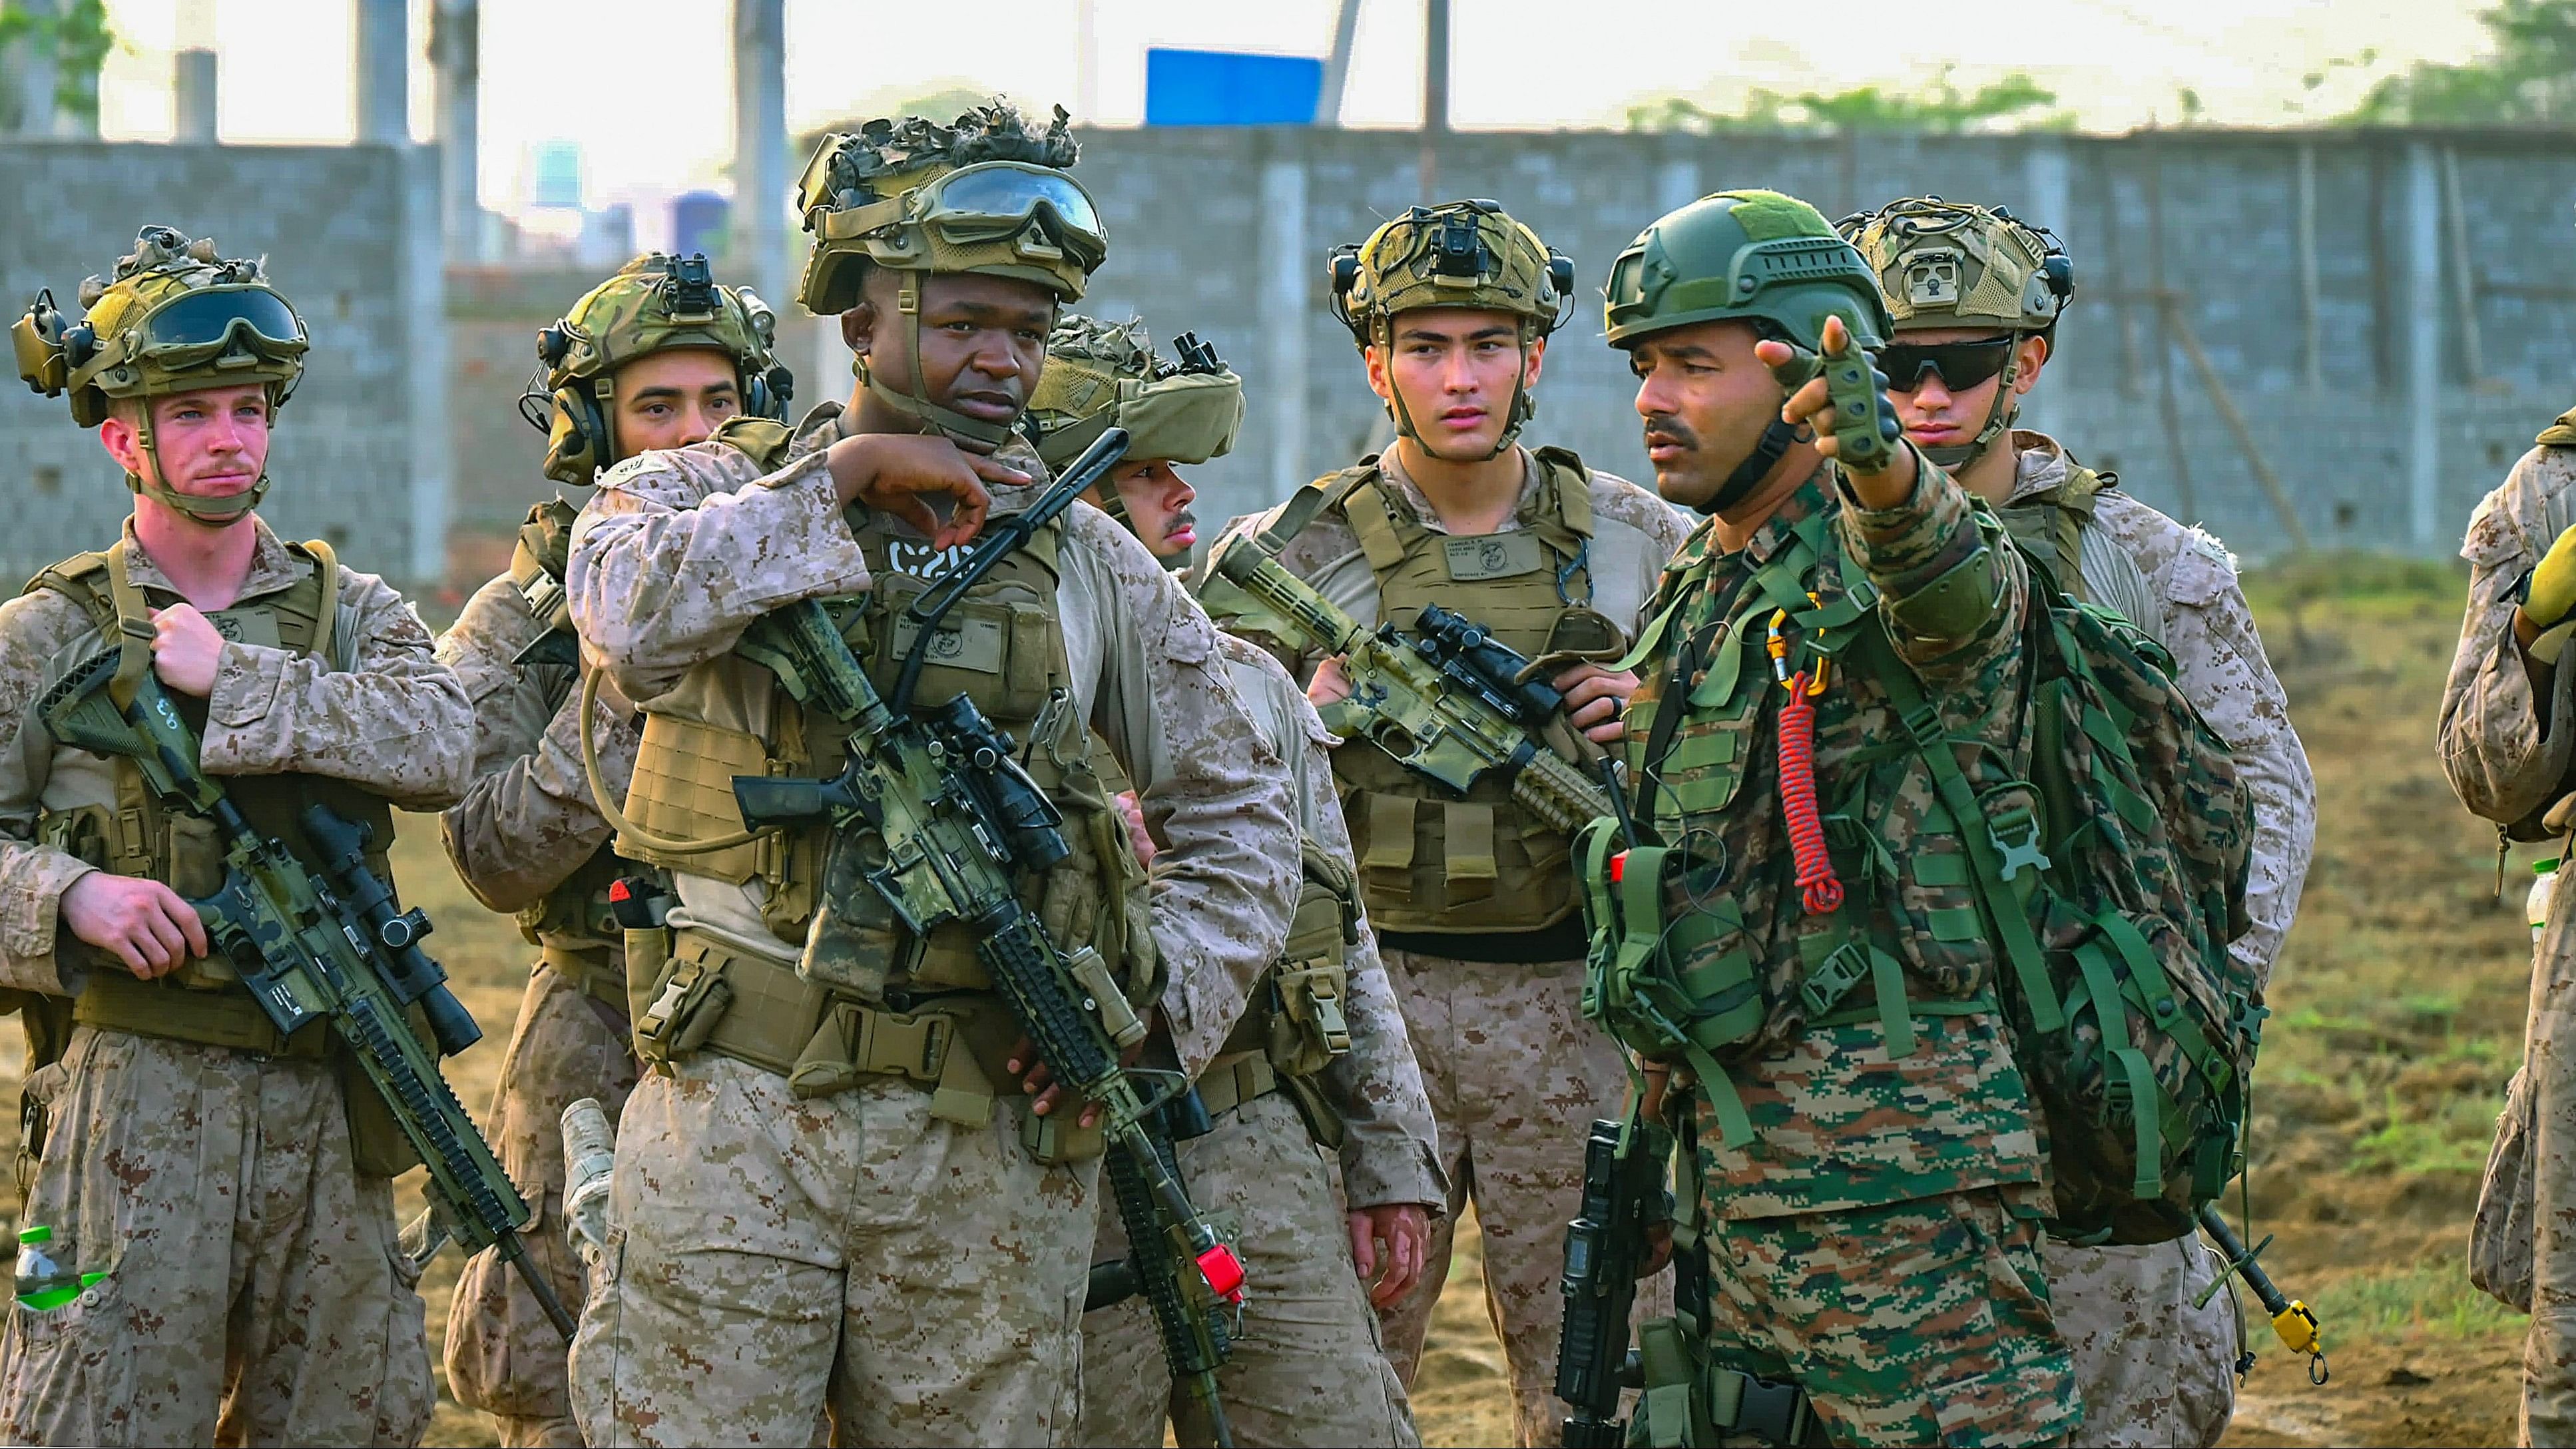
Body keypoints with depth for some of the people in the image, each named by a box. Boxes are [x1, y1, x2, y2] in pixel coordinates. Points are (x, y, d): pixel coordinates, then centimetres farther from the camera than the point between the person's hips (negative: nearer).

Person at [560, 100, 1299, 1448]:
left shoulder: (1089, 563, 12)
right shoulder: (706, 495, 5)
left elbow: (1238, 814, 18)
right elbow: (633, 618, -20)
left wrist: (1158, 1008, 3)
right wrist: (841, 474, -13)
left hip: (992, 1147, 2)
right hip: (735, 1123, -2)